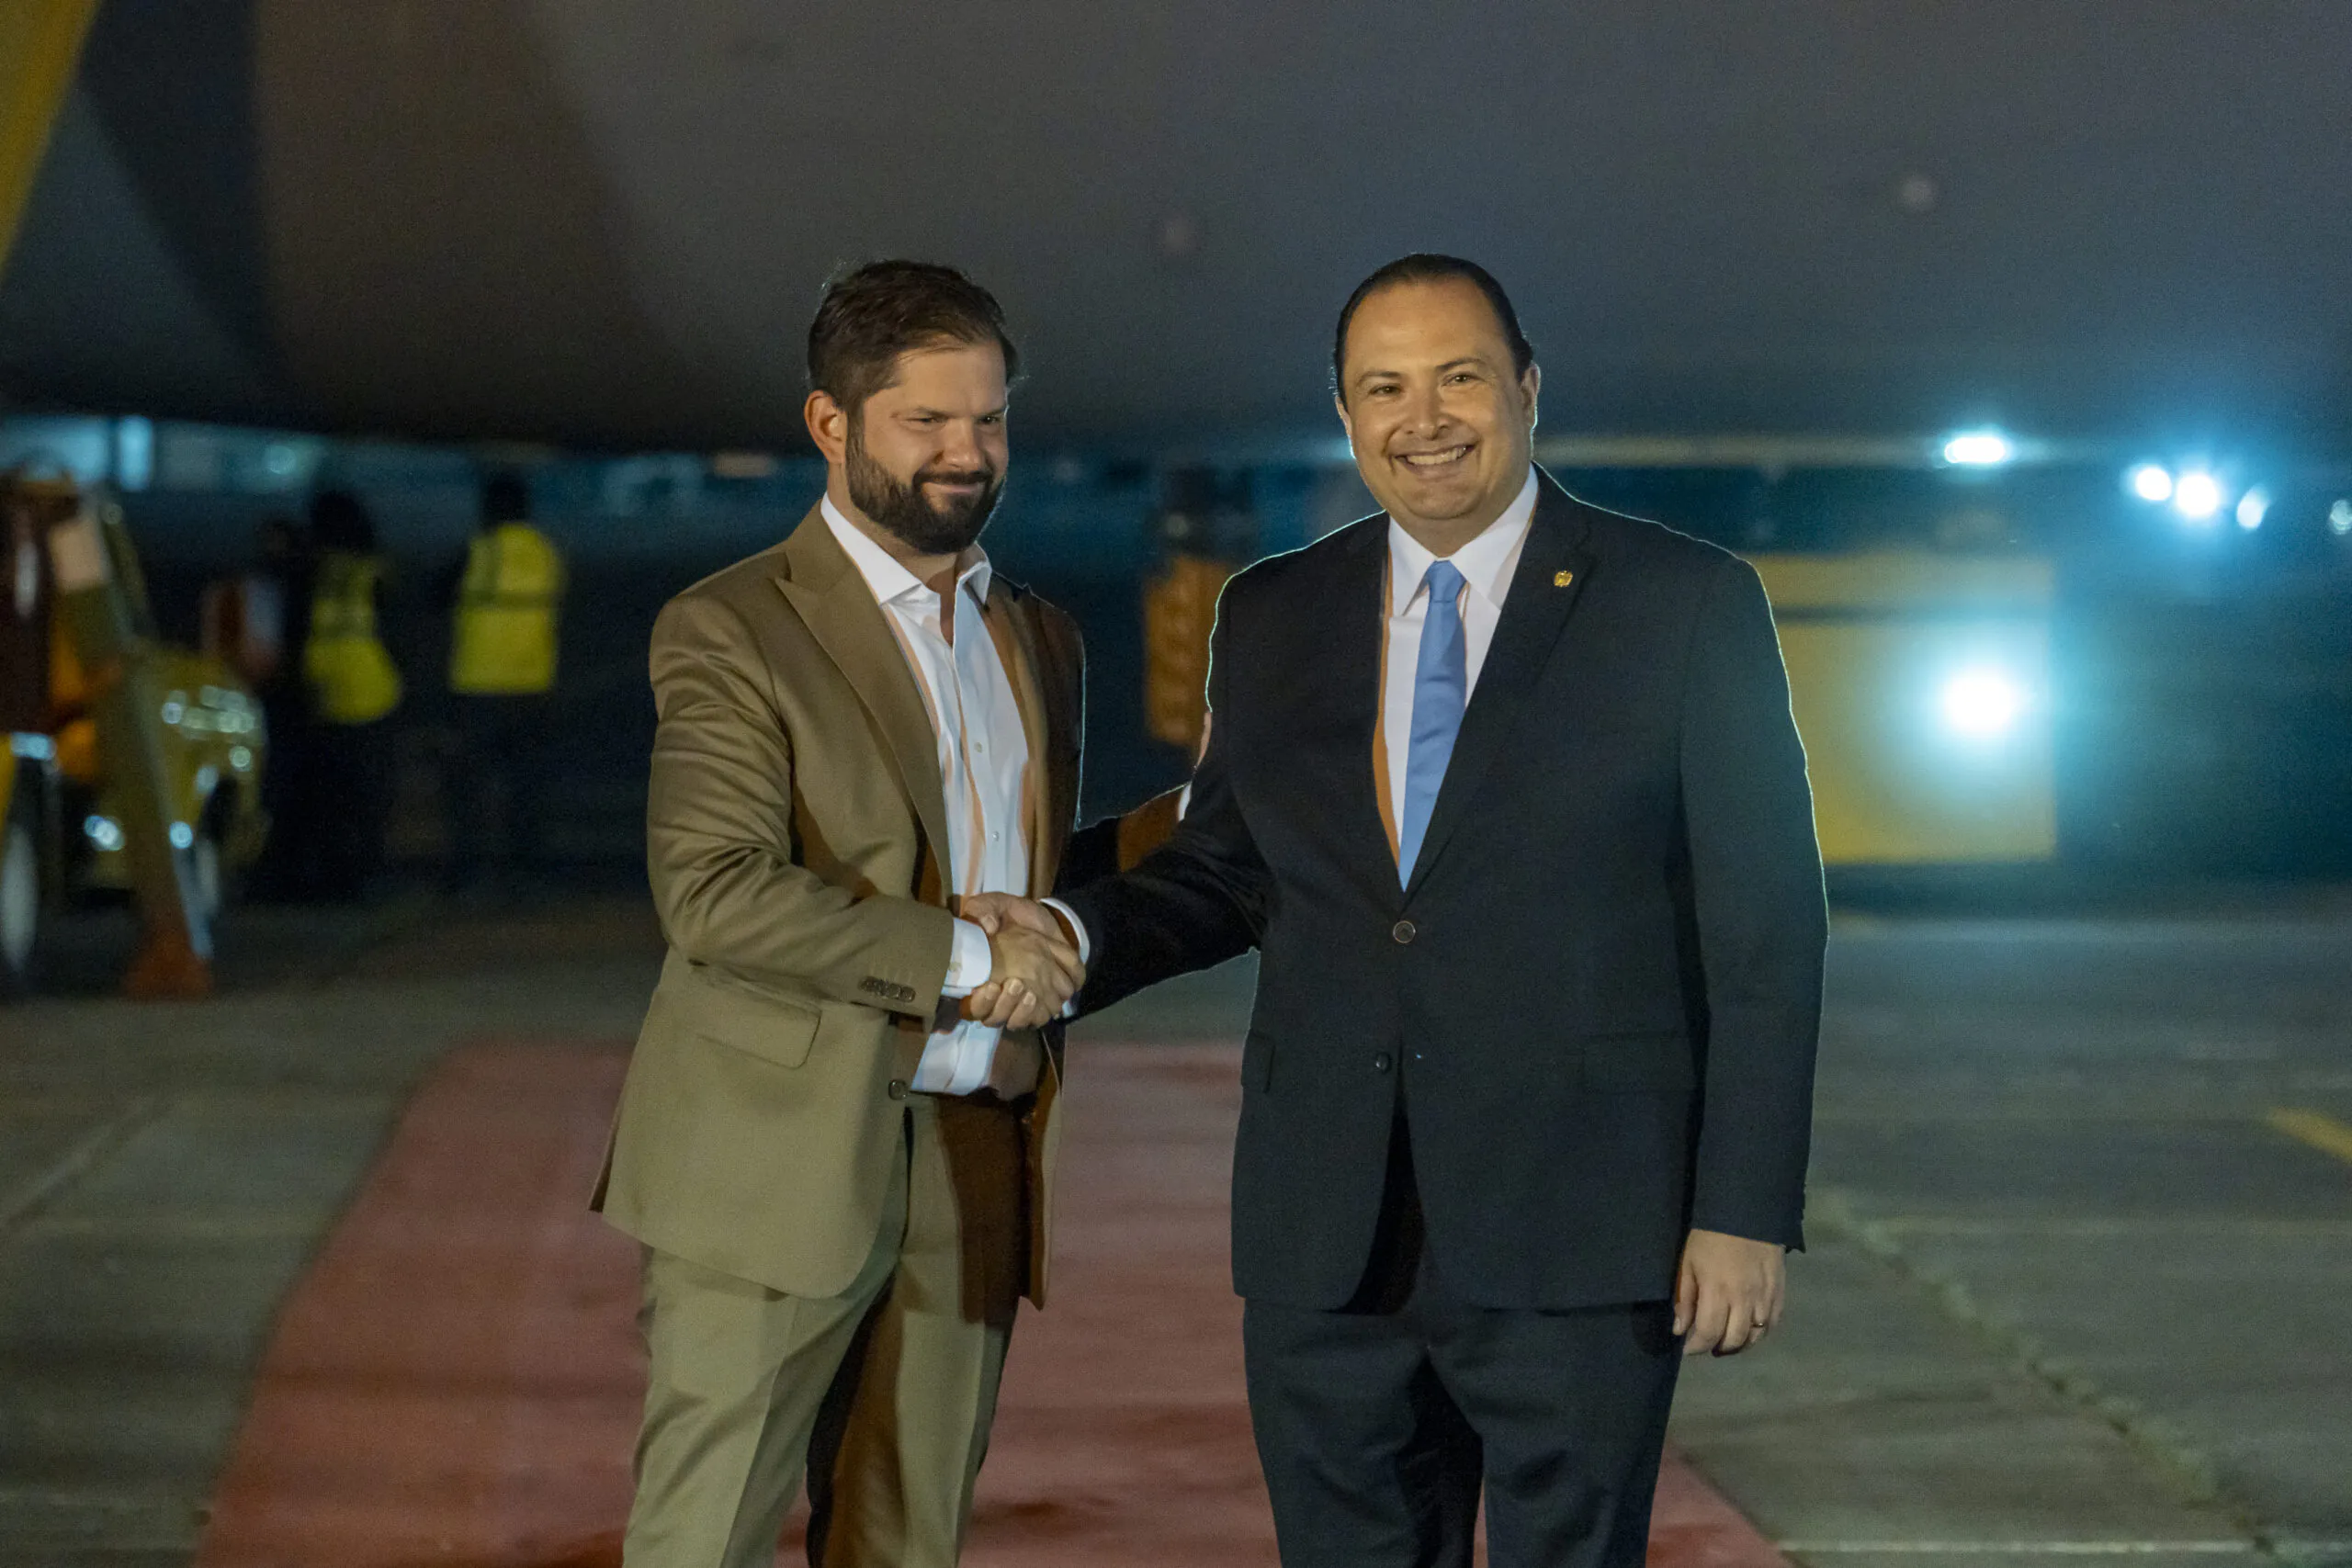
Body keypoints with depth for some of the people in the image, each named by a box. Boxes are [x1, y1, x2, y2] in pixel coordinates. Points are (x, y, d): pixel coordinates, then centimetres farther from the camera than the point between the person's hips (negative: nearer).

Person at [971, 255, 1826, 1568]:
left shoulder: (1686, 605, -1)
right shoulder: (1273, 619, 11)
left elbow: (1765, 929, -3)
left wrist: (1747, 1212, -9)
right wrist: (1077, 937, -3)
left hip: (1577, 1242, -4)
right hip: (1328, 1248, 4)